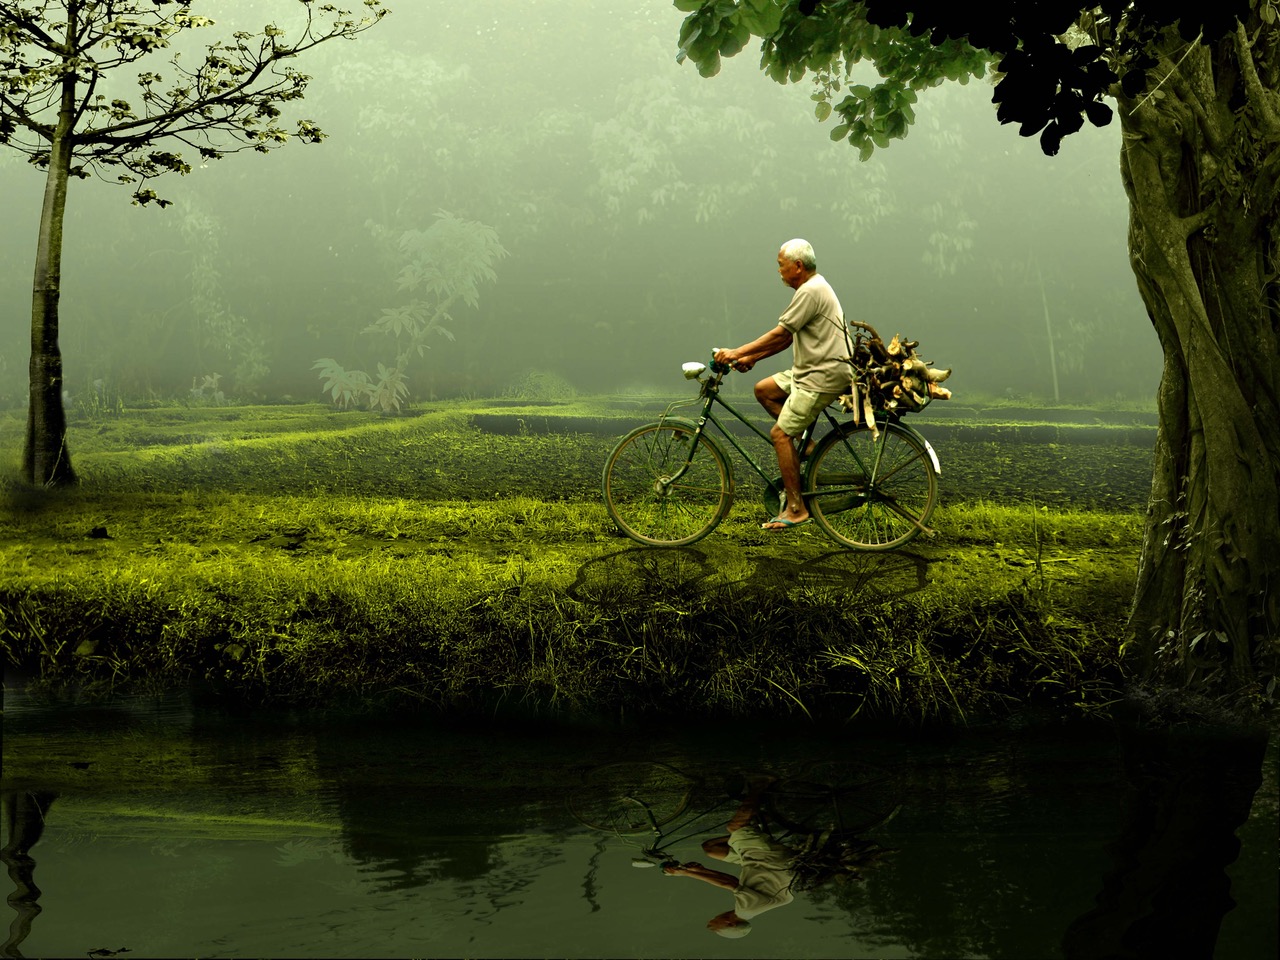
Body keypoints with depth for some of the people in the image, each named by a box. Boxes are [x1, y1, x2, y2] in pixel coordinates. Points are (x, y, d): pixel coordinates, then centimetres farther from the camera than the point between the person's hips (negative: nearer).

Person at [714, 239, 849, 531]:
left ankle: (796, 509, -8)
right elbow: (786, 338, 18)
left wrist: (737, 353, -15)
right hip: (812, 369, 11)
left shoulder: (811, 291, -17)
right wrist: (751, 358, 11)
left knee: (780, 433, -11)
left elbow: (780, 334, -19)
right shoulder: (813, 287, 16)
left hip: (824, 375, -11)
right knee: (764, 389, 13)